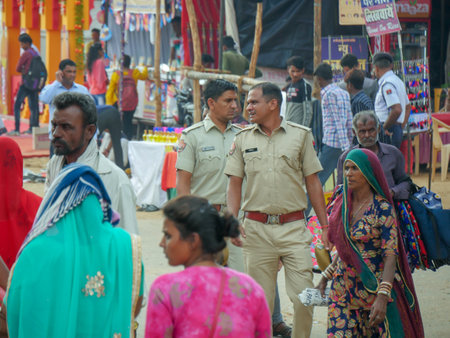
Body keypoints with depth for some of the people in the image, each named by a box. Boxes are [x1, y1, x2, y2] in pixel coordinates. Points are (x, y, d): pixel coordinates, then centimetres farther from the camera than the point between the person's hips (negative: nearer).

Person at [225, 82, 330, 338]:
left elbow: (313, 182, 7)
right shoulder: (243, 139, 9)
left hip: (294, 228, -1)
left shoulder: (301, 135, 4)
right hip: (256, 229, 1)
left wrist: (325, 226, 3)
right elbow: (235, 183, 9)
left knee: (304, 297, -7)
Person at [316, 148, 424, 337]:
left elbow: (390, 256, -16)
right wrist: (325, 278, 16)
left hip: (374, 288, -5)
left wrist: (382, 296, -26)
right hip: (343, 289, 5)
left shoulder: (383, 210, -11)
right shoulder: (343, 204, 7)